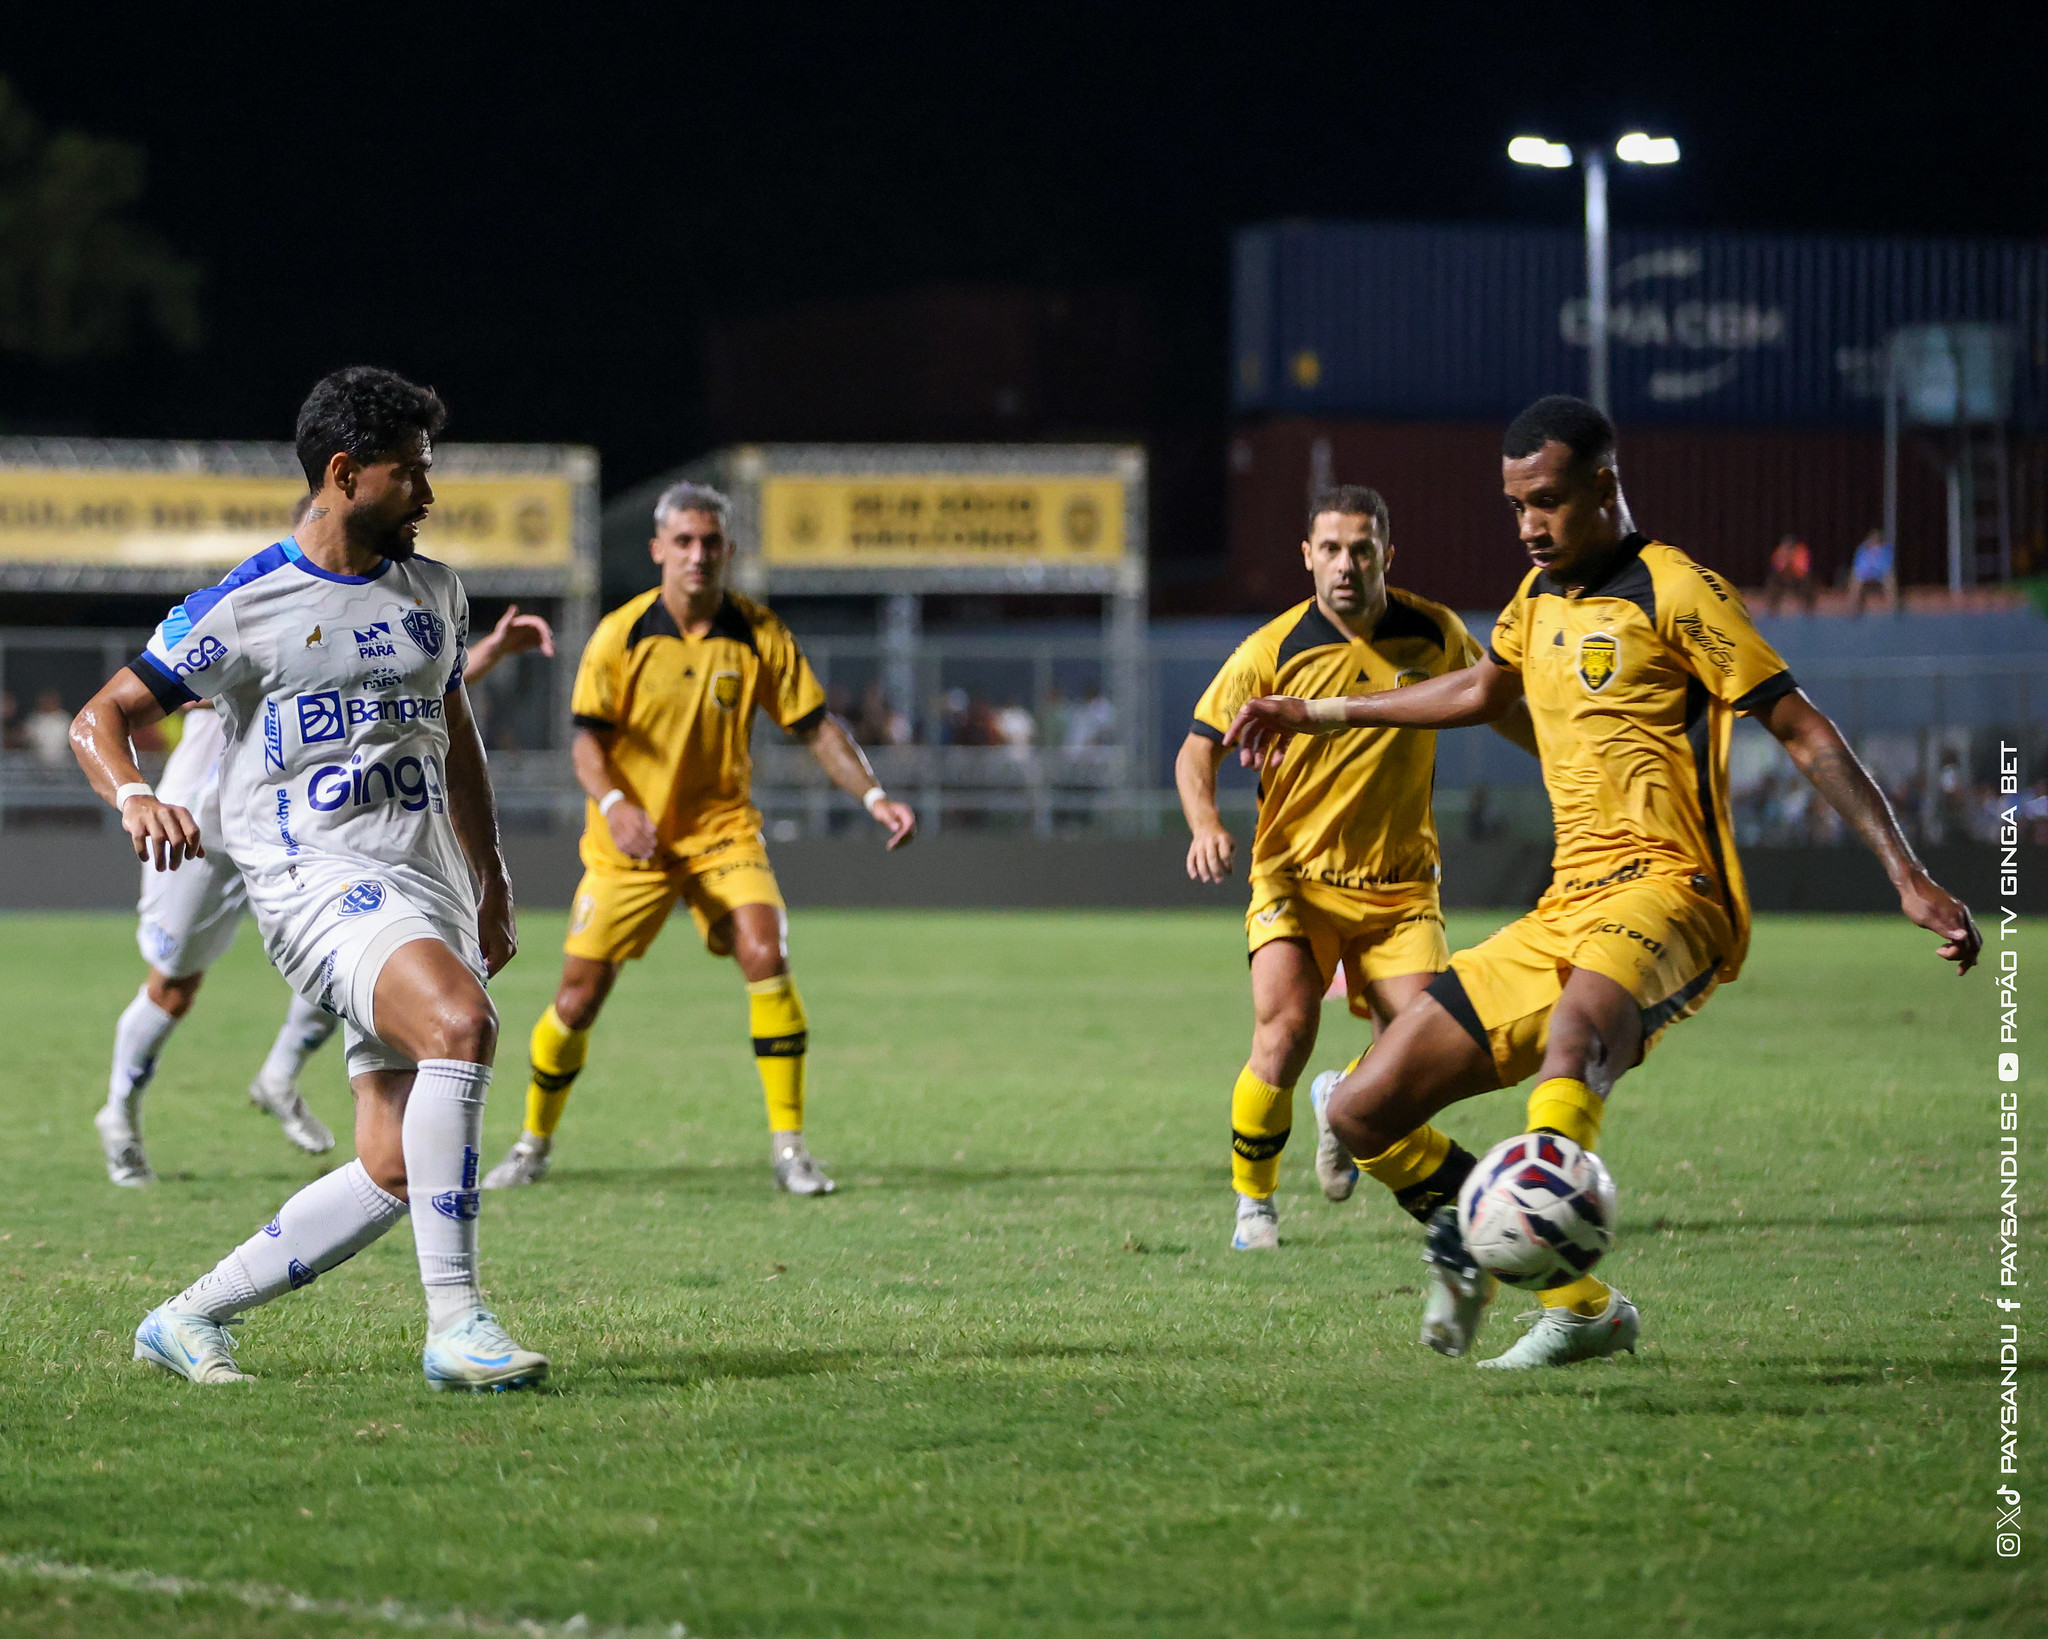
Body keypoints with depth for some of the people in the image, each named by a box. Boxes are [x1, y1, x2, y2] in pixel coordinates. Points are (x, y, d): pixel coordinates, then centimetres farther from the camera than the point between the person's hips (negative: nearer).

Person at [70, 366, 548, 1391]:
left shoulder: (433, 593, 17)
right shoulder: (243, 607, -3)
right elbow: (101, 716, 0)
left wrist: (493, 886, 28)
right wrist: (133, 797, -21)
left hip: (427, 884, 7)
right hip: (314, 875, -7)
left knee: (396, 1173, -2)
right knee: (461, 1023, -34)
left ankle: (189, 1318, 14)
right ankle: (453, 1323, -32)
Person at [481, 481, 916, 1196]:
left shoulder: (759, 635, -5)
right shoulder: (620, 635, -8)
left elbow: (814, 726, 1)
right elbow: (588, 740, -8)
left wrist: (874, 797, -11)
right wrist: (615, 803, -28)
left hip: (722, 828, 0)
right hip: (630, 840, 0)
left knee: (766, 956, -22)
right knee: (580, 995, -1)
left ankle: (789, 1146, -15)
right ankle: (533, 1144, 21)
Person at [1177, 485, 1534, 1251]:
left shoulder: (1436, 635, -2)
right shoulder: (1271, 652, -9)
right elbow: (1196, 750, 0)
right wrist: (1206, 825, -17)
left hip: (1400, 885, 2)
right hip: (1296, 878, -2)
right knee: (1286, 1028, -23)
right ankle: (1253, 1201, -1)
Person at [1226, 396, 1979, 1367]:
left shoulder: (1671, 590, -4)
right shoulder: (1541, 595, 19)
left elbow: (1802, 730, -5)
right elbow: (1485, 689, 39)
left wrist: (1908, 877, -12)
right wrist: (1319, 714, 44)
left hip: (1665, 895, -8)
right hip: (1562, 914, 8)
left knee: (1578, 1027, -42)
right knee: (1363, 1113, 0)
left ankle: (1567, 1308, -56)